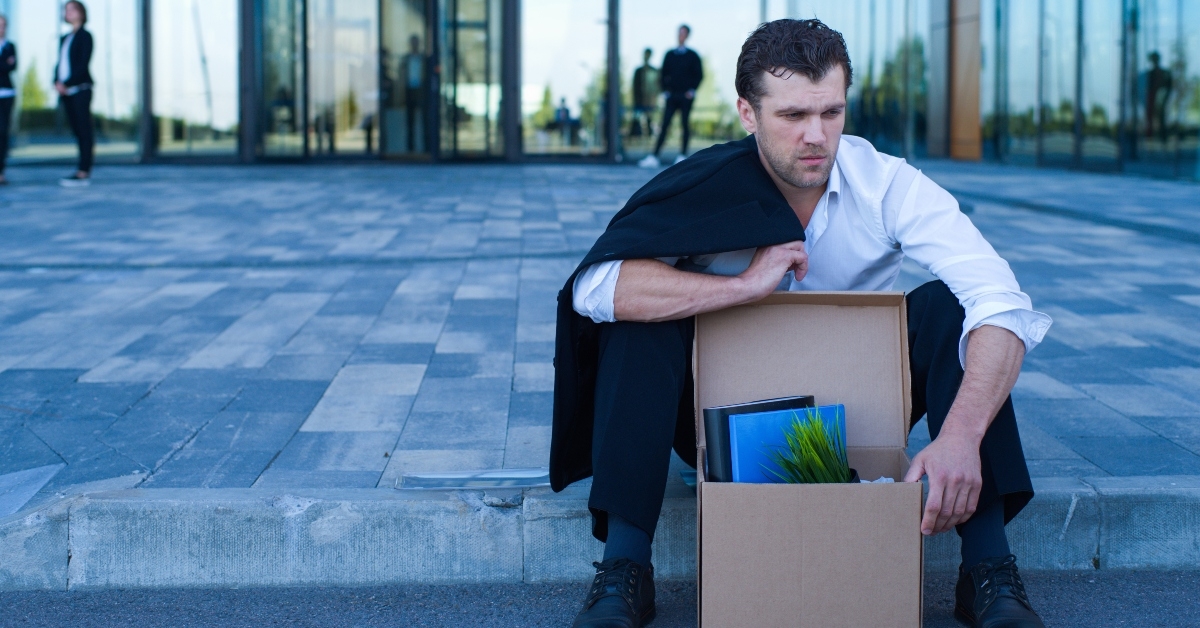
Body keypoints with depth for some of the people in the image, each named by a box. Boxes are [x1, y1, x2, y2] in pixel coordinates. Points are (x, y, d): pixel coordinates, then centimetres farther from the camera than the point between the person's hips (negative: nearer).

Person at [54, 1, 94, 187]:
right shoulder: (65, 38, 19)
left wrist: (67, 84, -17)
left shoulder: (85, 36, -3)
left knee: (84, 130, -8)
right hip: (66, 92, 8)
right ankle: (84, 172, 7)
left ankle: (83, 173, -12)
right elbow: (60, 63, 17)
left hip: (80, 89, -8)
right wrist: (57, 82, -2)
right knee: (77, 131, 6)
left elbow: (83, 64, -12)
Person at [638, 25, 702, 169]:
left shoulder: (693, 56, 3)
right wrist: (665, 90, 2)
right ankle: (654, 157, -10)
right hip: (672, 96, 2)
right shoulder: (670, 54, 10)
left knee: (684, 124, 0)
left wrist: (692, 91, -6)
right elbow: (663, 74, 12)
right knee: (665, 125, -4)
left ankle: (683, 155, 6)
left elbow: (699, 75, 3)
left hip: (686, 96, -2)